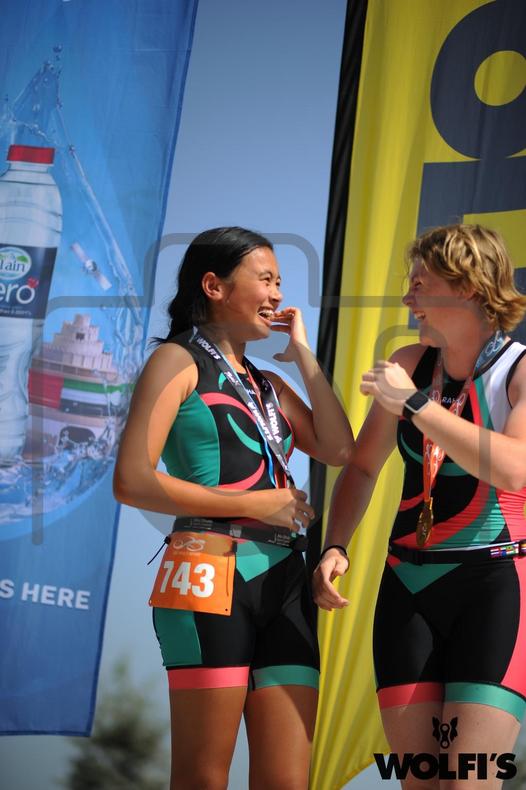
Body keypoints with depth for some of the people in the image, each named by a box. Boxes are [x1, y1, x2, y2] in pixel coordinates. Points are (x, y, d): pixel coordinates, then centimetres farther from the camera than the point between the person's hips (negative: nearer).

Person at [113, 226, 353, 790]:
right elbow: (132, 481, -9)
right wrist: (252, 504, -9)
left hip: (283, 582, 7)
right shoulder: (179, 361, 2)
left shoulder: (266, 384, 23)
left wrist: (303, 355, 13)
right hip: (211, 574, -7)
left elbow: (339, 450, 9)